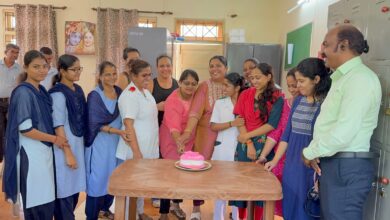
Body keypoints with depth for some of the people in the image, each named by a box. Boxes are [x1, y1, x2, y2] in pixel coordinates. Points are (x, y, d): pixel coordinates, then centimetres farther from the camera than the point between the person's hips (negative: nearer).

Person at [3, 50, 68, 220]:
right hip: (31, 153, -8)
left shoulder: (41, 90, 9)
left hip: (44, 151, 8)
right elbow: (24, 129, -18)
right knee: (37, 204, 0)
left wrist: (54, 138, 8)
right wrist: (54, 139, -12)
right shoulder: (23, 93, -14)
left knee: (45, 200, 14)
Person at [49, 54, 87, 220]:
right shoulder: (58, 93, -15)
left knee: (75, 187, 16)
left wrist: (76, 149, 15)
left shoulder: (78, 90, 8)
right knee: (65, 189, 4)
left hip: (78, 144, 7)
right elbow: (58, 126, -17)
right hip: (65, 147, -7)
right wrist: (68, 153, -17)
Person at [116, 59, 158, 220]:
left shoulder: (146, 92, 8)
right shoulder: (129, 95, -19)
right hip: (136, 149, -8)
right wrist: (137, 152, -24)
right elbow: (128, 125, -23)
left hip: (148, 147, 8)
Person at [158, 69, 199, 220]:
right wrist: (179, 143, -54)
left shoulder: (194, 95, -5)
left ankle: (176, 205, 36)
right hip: (173, 141, -6)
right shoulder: (173, 101, -26)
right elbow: (174, 127, -37)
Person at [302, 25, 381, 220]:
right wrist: (314, 151, 1)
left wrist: (310, 152, -11)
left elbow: (344, 131, -24)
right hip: (334, 164, 9)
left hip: (347, 167, -9)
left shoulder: (361, 78, -15)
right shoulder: (343, 78, 17)